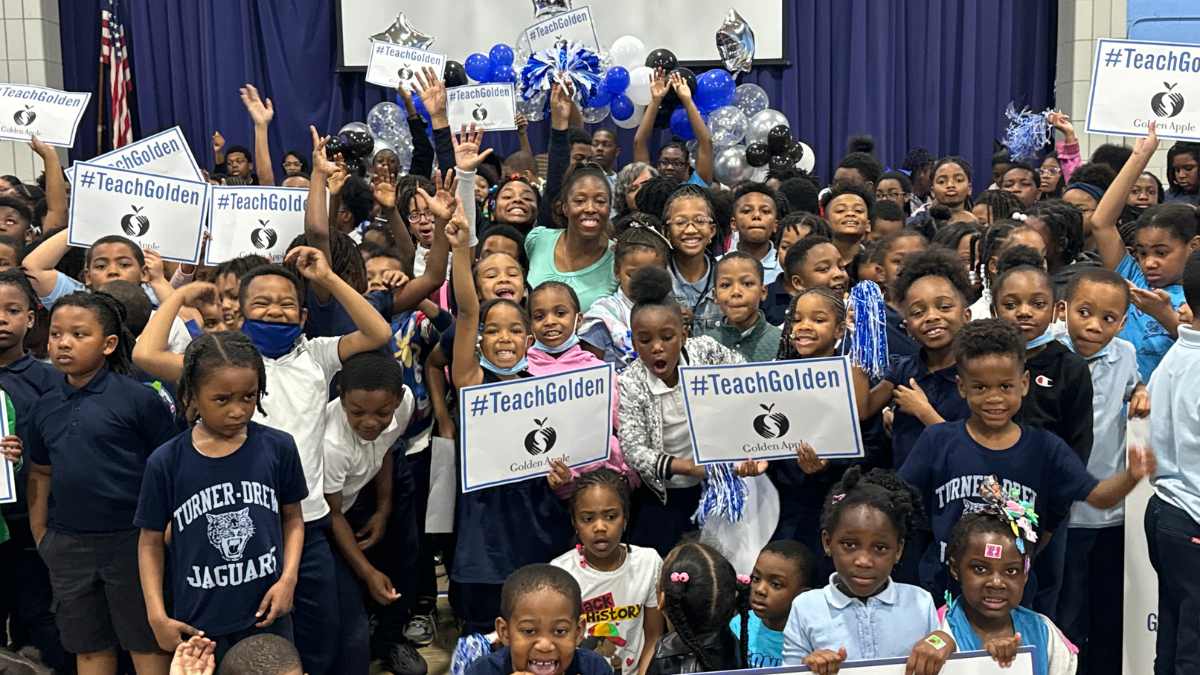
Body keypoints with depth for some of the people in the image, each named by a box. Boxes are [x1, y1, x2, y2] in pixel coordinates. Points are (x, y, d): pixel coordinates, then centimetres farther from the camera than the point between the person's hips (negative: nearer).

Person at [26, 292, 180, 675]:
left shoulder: (138, 398, -11)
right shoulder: (46, 407, 6)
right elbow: (41, 473, 16)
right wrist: (39, 534, 14)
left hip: (132, 540, -5)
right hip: (67, 544, 5)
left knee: (147, 643, 7)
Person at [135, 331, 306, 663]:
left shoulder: (279, 447, -7)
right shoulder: (166, 462, -10)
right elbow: (151, 541, 0)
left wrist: (288, 578, -8)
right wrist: (157, 616, -6)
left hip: (267, 615, 1)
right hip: (197, 623, -1)